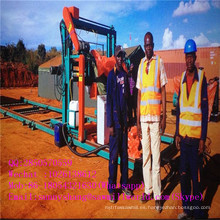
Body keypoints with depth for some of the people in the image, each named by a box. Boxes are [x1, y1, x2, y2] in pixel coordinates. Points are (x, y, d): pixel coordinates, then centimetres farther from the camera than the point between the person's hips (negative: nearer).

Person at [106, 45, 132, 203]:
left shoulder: (125, 74, 12)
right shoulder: (112, 75, -6)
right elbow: (109, 100, -10)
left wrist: (128, 118, 12)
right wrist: (110, 124, -13)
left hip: (124, 119, 6)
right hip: (115, 120, -6)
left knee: (124, 153, 13)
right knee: (114, 155, 1)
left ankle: (125, 184, 27)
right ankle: (111, 188, 16)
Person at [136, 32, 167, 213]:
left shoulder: (160, 62, 2)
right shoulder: (141, 64, 13)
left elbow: (163, 90, 0)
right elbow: (139, 93, 12)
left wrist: (164, 116, -5)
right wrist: (138, 119, 9)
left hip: (155, 116, -4)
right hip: (143, 116, 4)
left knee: (156, 156, 1)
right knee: (145, 155, 11)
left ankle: (157, 195, 14)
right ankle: (148, 190, 25)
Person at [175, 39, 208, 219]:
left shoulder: (201, 77, -5)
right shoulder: (182, 78, 11)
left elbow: (205, 109, -7)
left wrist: (203, 138, -10)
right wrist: (177, 133, 10)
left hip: (196, 135, -5)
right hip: (183, 135, 5)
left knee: (196, 176, 5)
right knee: (184, 174, 13)